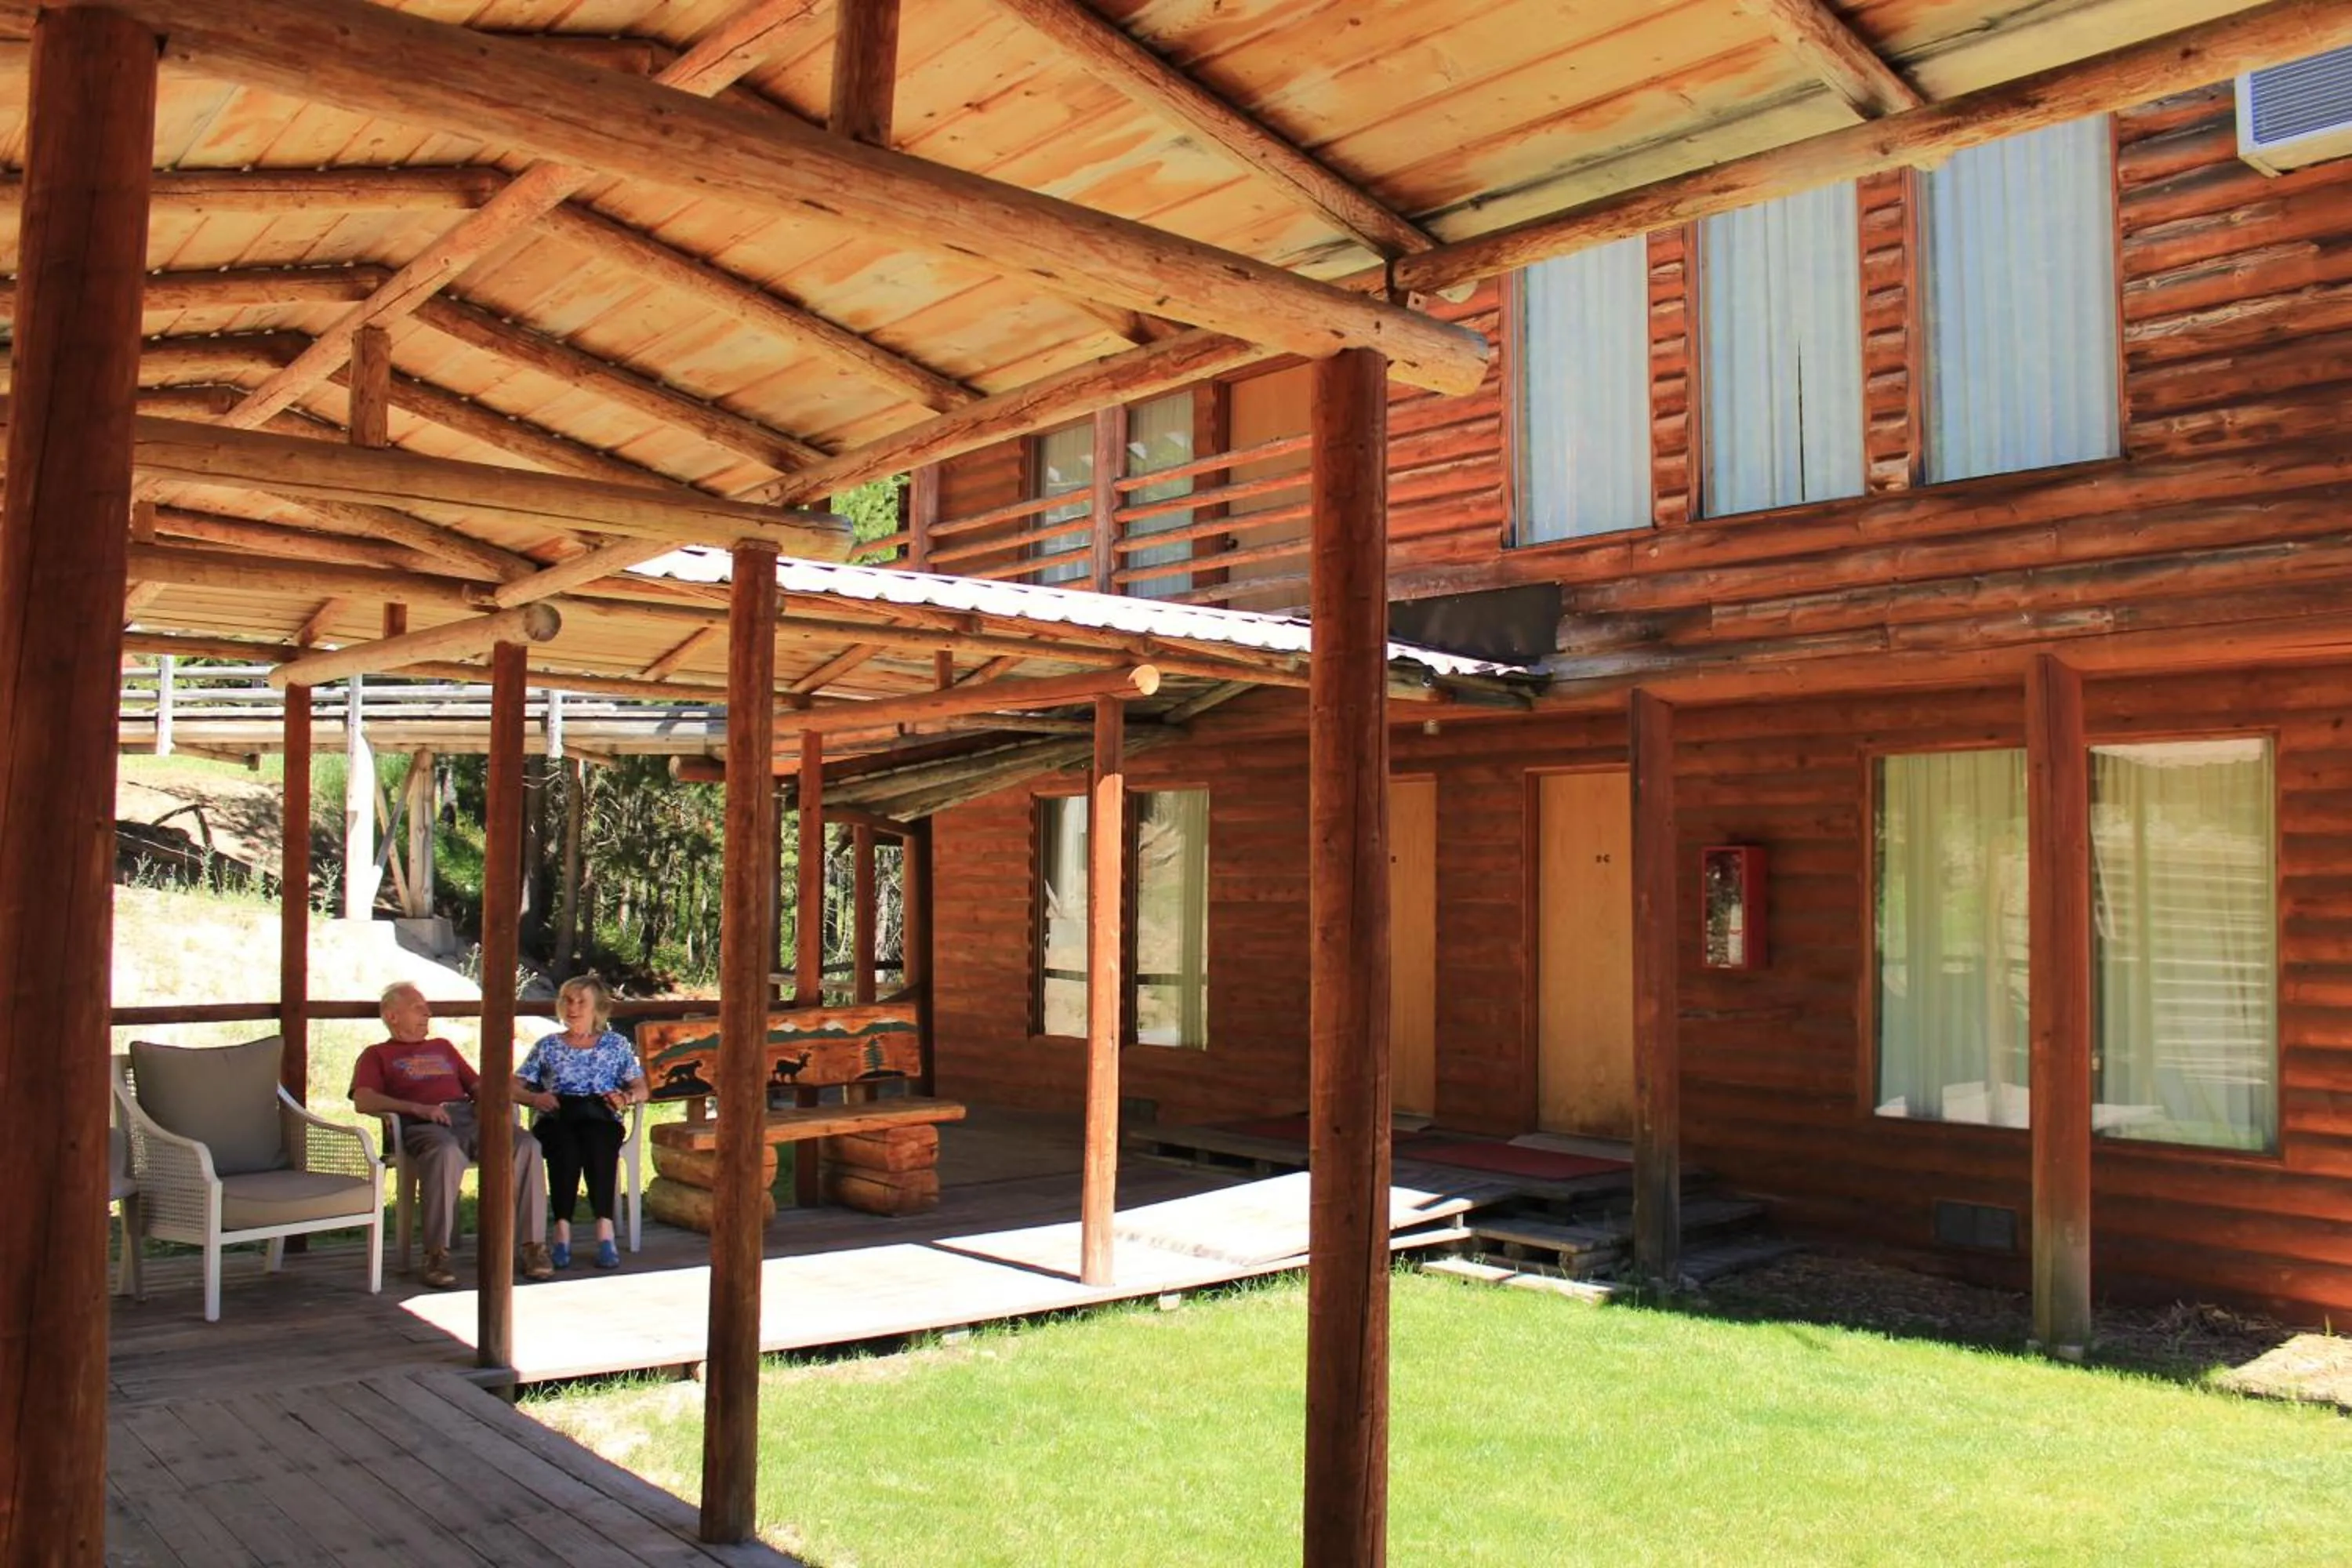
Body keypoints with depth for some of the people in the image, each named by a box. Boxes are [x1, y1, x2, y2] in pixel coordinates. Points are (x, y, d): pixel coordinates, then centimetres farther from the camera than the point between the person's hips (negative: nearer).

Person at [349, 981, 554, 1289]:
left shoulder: (443, 1047, 37)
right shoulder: (377, 1055, 22)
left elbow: (476, 1084, 31)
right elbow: (363, 1101, 4)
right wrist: (418, 1108, -12)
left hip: (469, 1118, 4)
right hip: (423, 1125, -4)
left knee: (526, 1145, -28)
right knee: (446, 1153, -42)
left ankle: (533, 1246, -28)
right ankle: (436, 1255, -36)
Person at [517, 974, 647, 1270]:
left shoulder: (615, 1044, 21)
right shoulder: (547, 1046, 23)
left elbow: (642, 1088, 16)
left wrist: (626, 1097, -7)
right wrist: (534, 1098, -6)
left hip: (600, 1118, 0)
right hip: (556, 1119, 0)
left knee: (596, 1140, -38)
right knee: (565, 1143, -37)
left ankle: (604, 1229, -43)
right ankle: (562, 1231, -41)